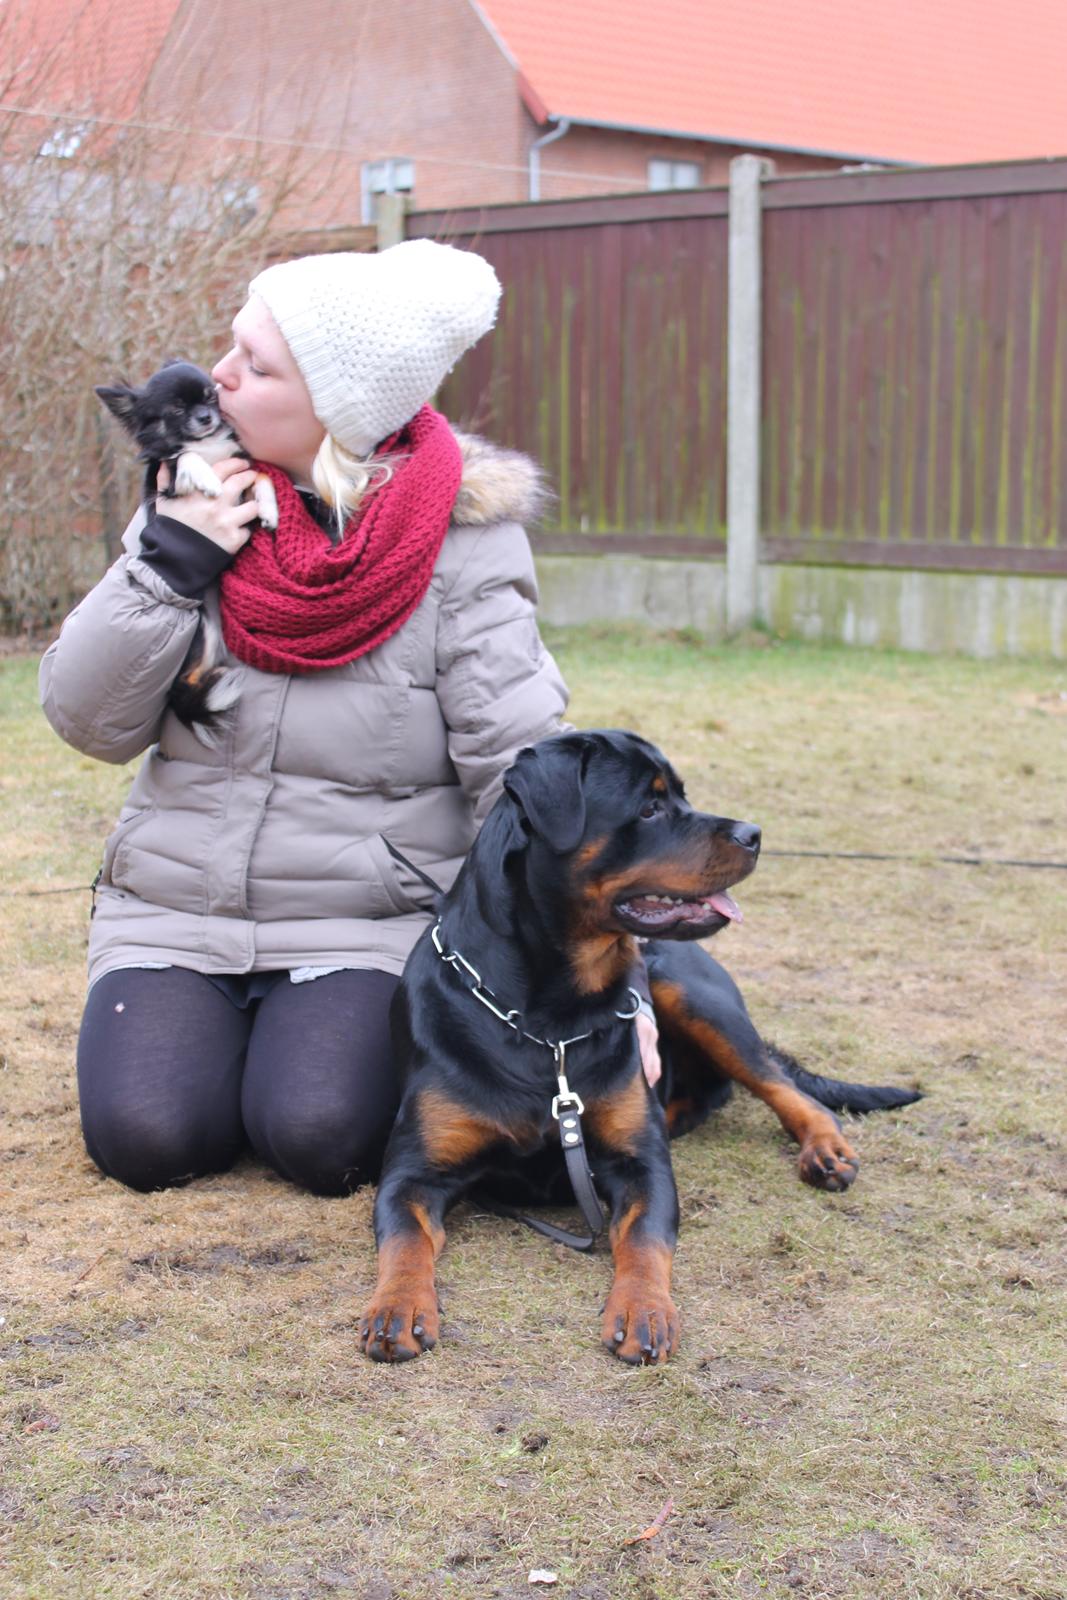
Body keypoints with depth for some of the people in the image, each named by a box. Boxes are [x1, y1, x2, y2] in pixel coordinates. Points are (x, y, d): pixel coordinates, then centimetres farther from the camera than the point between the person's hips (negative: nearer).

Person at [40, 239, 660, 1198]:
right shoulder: (202, 503, 1)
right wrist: (167, 567, -15)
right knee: (146, 1138, -17)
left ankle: (367, 1038, 10)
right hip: (174, 912, 3)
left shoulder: (462, 545, -10)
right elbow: (88, 723, 0)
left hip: (372, 925, -3)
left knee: (321, 1138, -24)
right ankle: (221, 1029, 15)